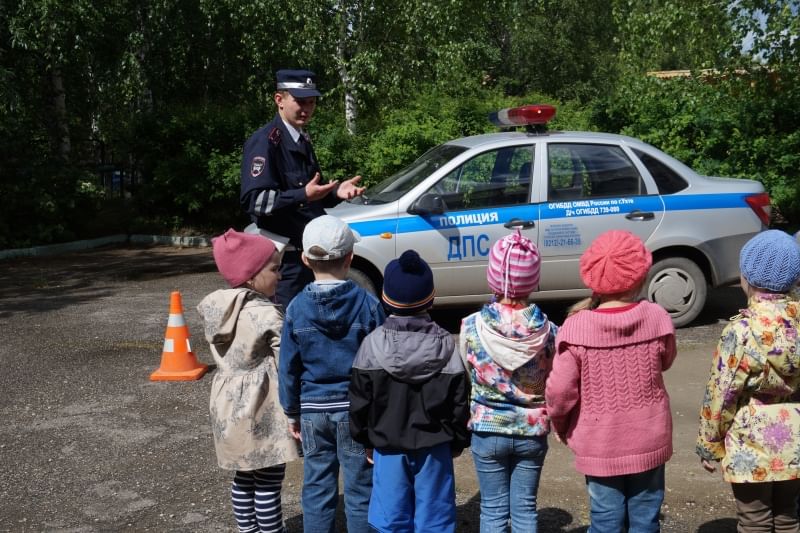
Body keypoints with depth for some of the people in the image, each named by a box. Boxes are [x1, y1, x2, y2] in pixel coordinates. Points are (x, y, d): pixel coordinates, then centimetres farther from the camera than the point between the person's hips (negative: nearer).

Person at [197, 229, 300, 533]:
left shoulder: (212, 305, 1)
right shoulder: (268, 316, -20)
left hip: (227, 403, 8)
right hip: (261, 410, -8)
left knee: (244, 477, 20)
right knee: (269, 482, 3)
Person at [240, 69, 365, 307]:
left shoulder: (303, 140, 17)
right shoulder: (265, 141, -12)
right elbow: (254, 200, -21)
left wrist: (336, 191, 5)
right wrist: (303, 195, -30)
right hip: (284, 258, -9)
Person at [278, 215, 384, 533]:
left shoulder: (296, 308, -4)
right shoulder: (367, 304, -9)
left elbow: (288, 367, 1)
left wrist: (292, 412, 12)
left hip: (313, 410, 2)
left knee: (316, 489, 12)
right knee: (359, 490, 7)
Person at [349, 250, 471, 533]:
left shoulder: (372, 344, -9)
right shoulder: (445, 345, -8)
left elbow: (360, 400, -4)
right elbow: (460, 401, -3)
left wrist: (365, 439, 10)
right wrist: (458, 441, 10)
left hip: (387, 447, 0)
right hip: (434, 446, 0)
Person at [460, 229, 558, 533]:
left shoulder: (472, 327, -15)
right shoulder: (548, 331, -13)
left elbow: (468, 376, -2)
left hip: (487, 430, -1)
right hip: (533, 431, 1)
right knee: (525, 507, 14)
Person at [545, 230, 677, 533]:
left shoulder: (576, 327, -18)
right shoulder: (657, 318, -11)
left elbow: (560, 390, -14)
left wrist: (561, 426, 4)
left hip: (599, 445, -2)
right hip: (649, 441, 2)